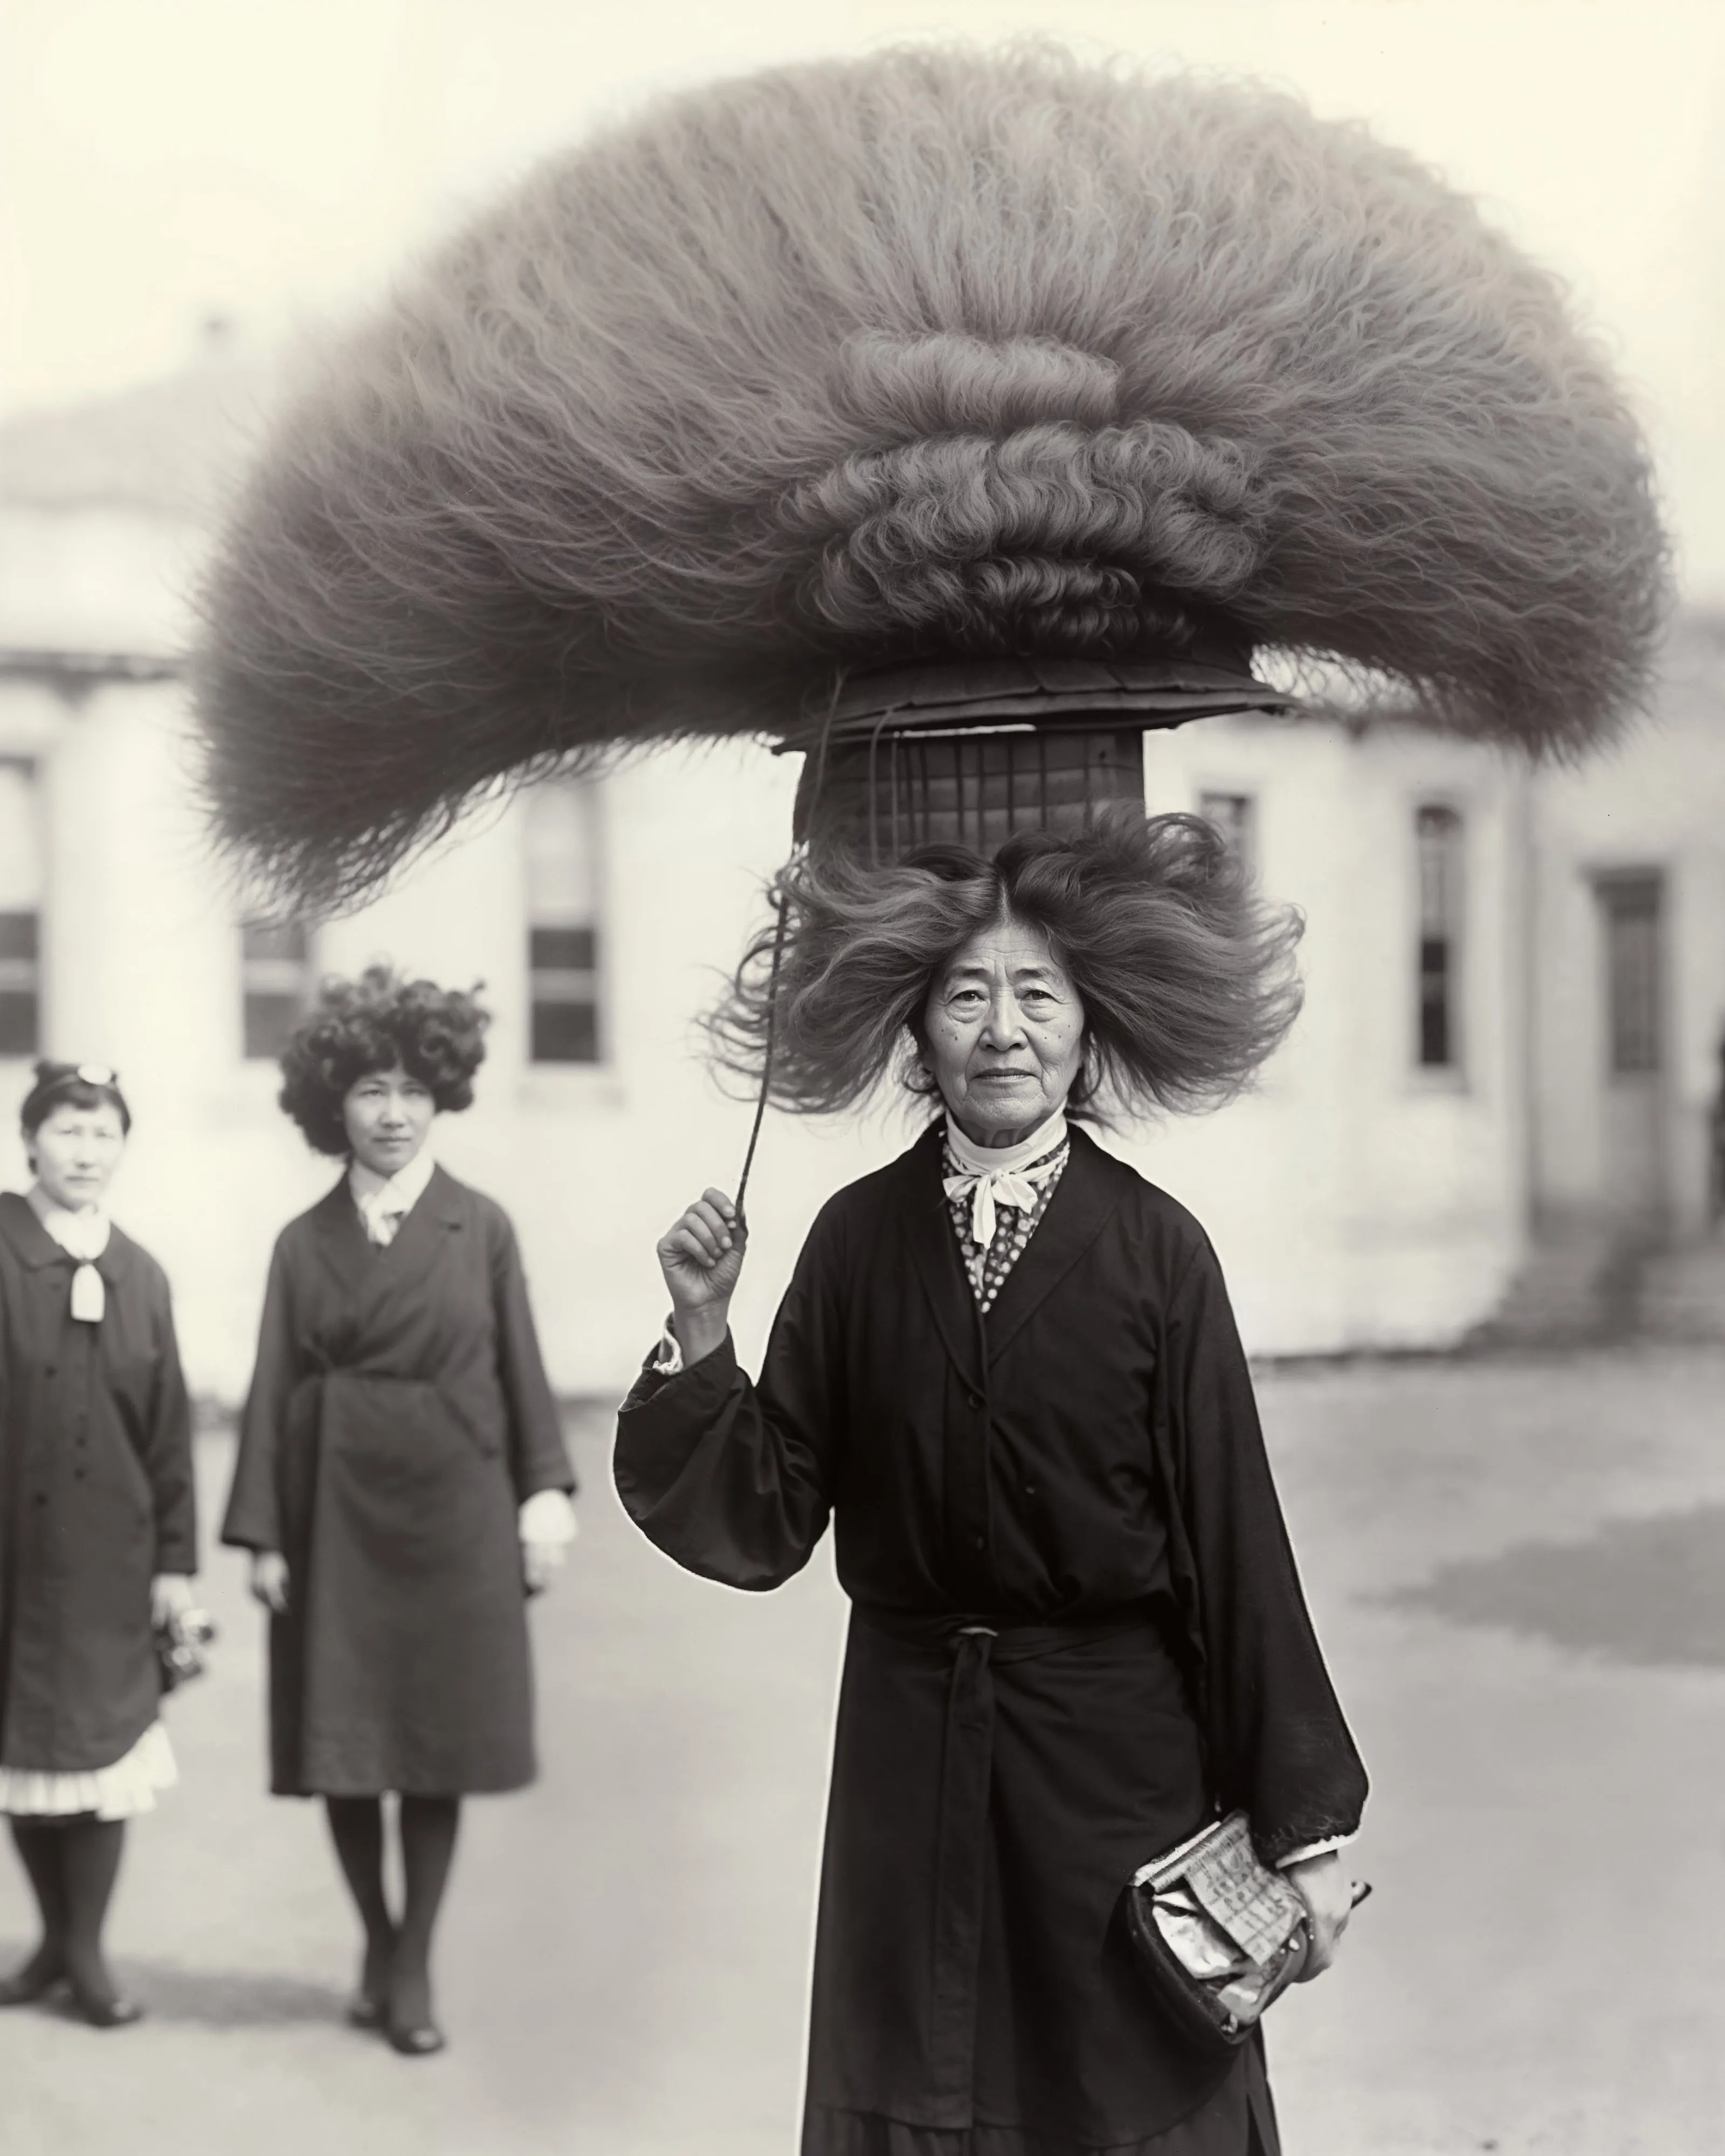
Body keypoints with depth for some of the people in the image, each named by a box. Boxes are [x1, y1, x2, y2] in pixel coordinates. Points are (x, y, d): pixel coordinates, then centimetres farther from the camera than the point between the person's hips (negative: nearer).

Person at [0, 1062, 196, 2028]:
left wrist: (177, 1557, 2)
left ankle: (88, 1950, 16)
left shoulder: (140, 1275, 3)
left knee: (103, 1746, 3)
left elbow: (170, 1429, 5)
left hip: (110, 1546, 1)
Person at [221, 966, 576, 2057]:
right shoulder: (306, 1243, 3)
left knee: (438, 1746, 4)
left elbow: (522, 1371, 2)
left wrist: (546, 1492, -7)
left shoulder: (482, 1228, 2)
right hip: (337, 1511, 1)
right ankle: (377, 1941, 26)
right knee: (341, 1745, 5)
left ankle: (414, 1969, 16)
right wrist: (262, 1535, -3)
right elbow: (273, 1391, 2)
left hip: (453, 1511, -1)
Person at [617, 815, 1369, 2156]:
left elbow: (1234, 1538, -7)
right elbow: (761, 1530, -2)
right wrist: (702, 1337, -16)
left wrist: (1303, 1824, -5)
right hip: (912, 1756, 2)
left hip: (1119, 1755, -2)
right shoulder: (858, 1241, -3)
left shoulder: (1157, 1250, -9)